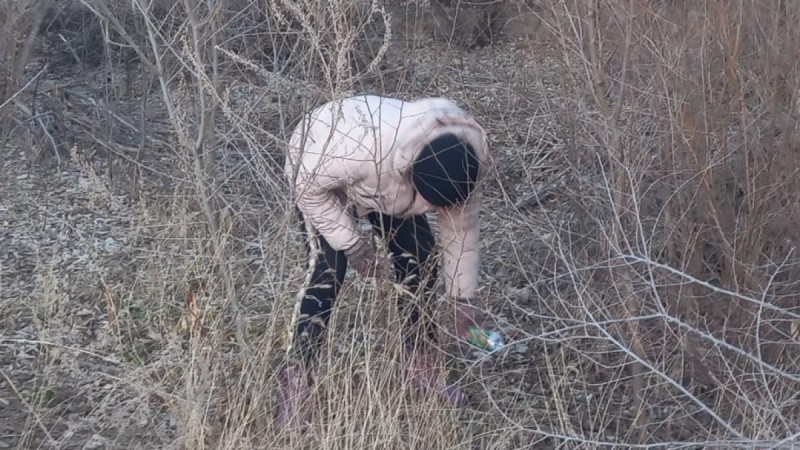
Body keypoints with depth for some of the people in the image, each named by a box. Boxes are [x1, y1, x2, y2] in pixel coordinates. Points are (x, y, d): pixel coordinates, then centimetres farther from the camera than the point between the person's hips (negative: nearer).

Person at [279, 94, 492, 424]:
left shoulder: (465, 160, -28)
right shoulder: (362, 146, -47)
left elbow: (461, 227, -13)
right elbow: (310, 186, -29)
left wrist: (463, 299, -7)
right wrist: (352, 243, -26)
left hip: (387, 179, 5)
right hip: (317, 170, -5)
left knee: (420, 255, -3)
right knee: (329, 269, -17)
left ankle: (419, 358, 16)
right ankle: (297, 378, -6)